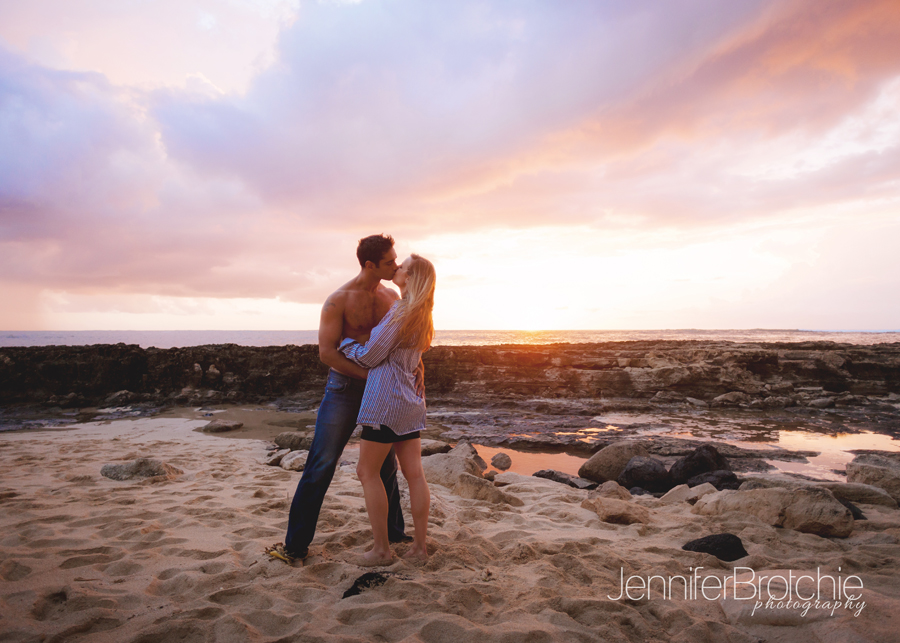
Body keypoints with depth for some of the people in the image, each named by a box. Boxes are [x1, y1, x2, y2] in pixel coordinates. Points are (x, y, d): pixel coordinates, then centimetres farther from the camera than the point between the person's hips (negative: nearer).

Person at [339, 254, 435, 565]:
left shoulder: (401, 311, -15)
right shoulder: (422, 316, 14)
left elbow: (370, 356, -11)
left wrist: (343, 341, 5)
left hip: (386, 399, -9)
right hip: (411, 402, 9)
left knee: (368, 472, 4)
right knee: (414, 473, 9)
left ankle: (382, 549, 10)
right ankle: (419, 545, 16)